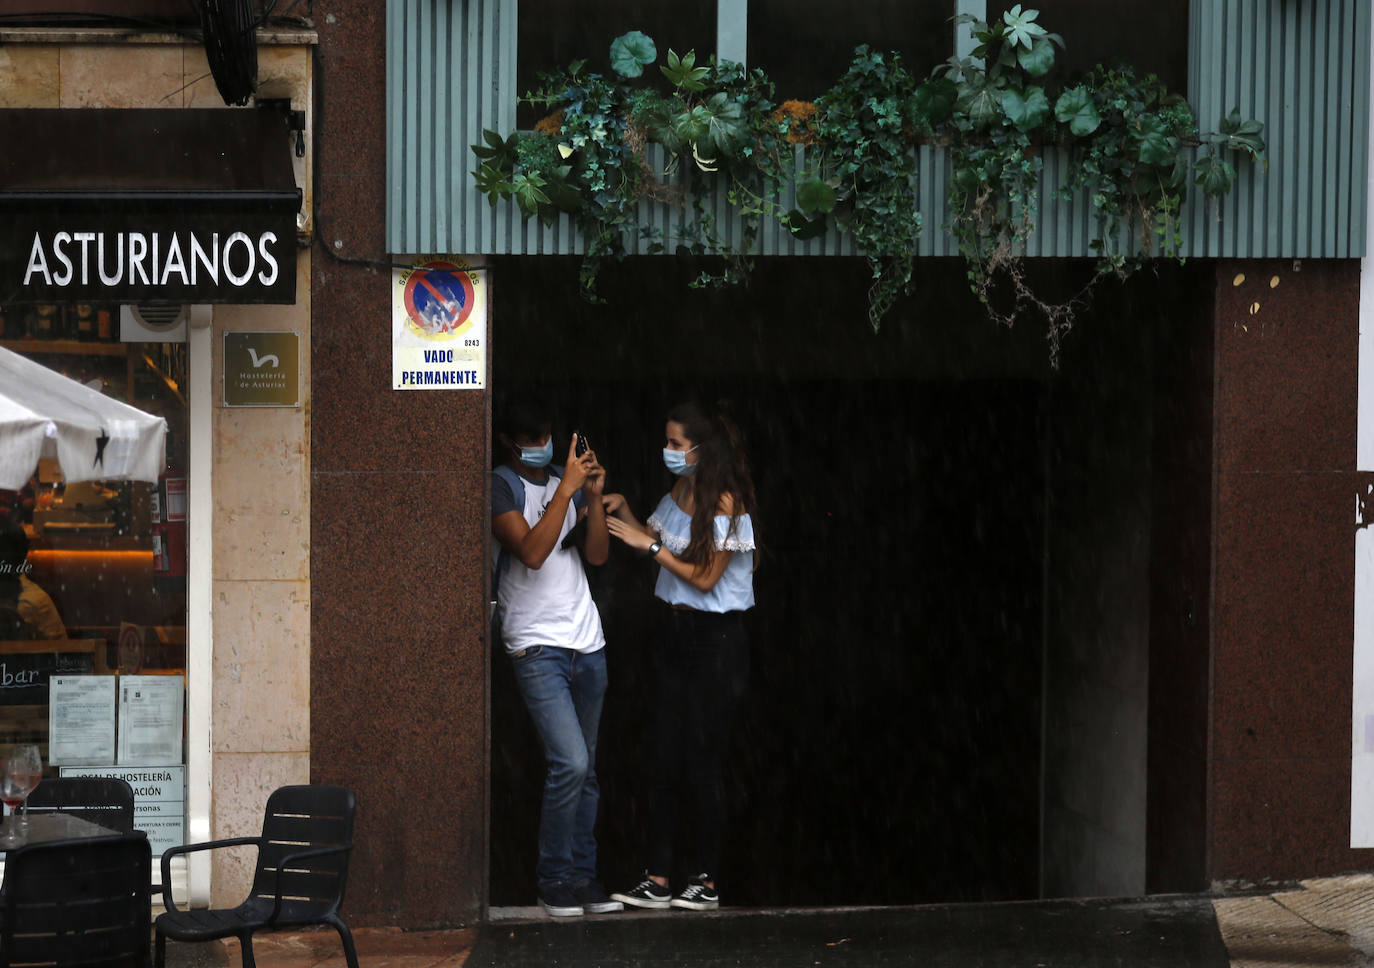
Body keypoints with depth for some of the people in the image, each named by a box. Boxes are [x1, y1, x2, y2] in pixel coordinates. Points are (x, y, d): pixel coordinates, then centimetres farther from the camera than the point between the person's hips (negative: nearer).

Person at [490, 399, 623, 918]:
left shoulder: (567, 480, 15)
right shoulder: (501, 486, -4)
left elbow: (598, 554, 7)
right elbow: (531, 551, -18)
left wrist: (594, 497, -7)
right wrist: (566, 491, -20)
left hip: (587, 643, 6)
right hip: (538, 646, -6)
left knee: (585, 770, 7)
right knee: (569, 763, -16)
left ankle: (582, 875, 13)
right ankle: (554, 879, -5)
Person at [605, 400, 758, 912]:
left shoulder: (726, 503, -16)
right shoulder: (678, 493, 9)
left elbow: (705, 578, -17)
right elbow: (656, 540, 21)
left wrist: (650, 545, -15)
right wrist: (625, 515, 6)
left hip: (716, 639, -8)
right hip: (677, 631, 8)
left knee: (702, 760, -3)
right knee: (665, 758, 4)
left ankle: (705, 879, 6)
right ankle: (658, 879, 6)